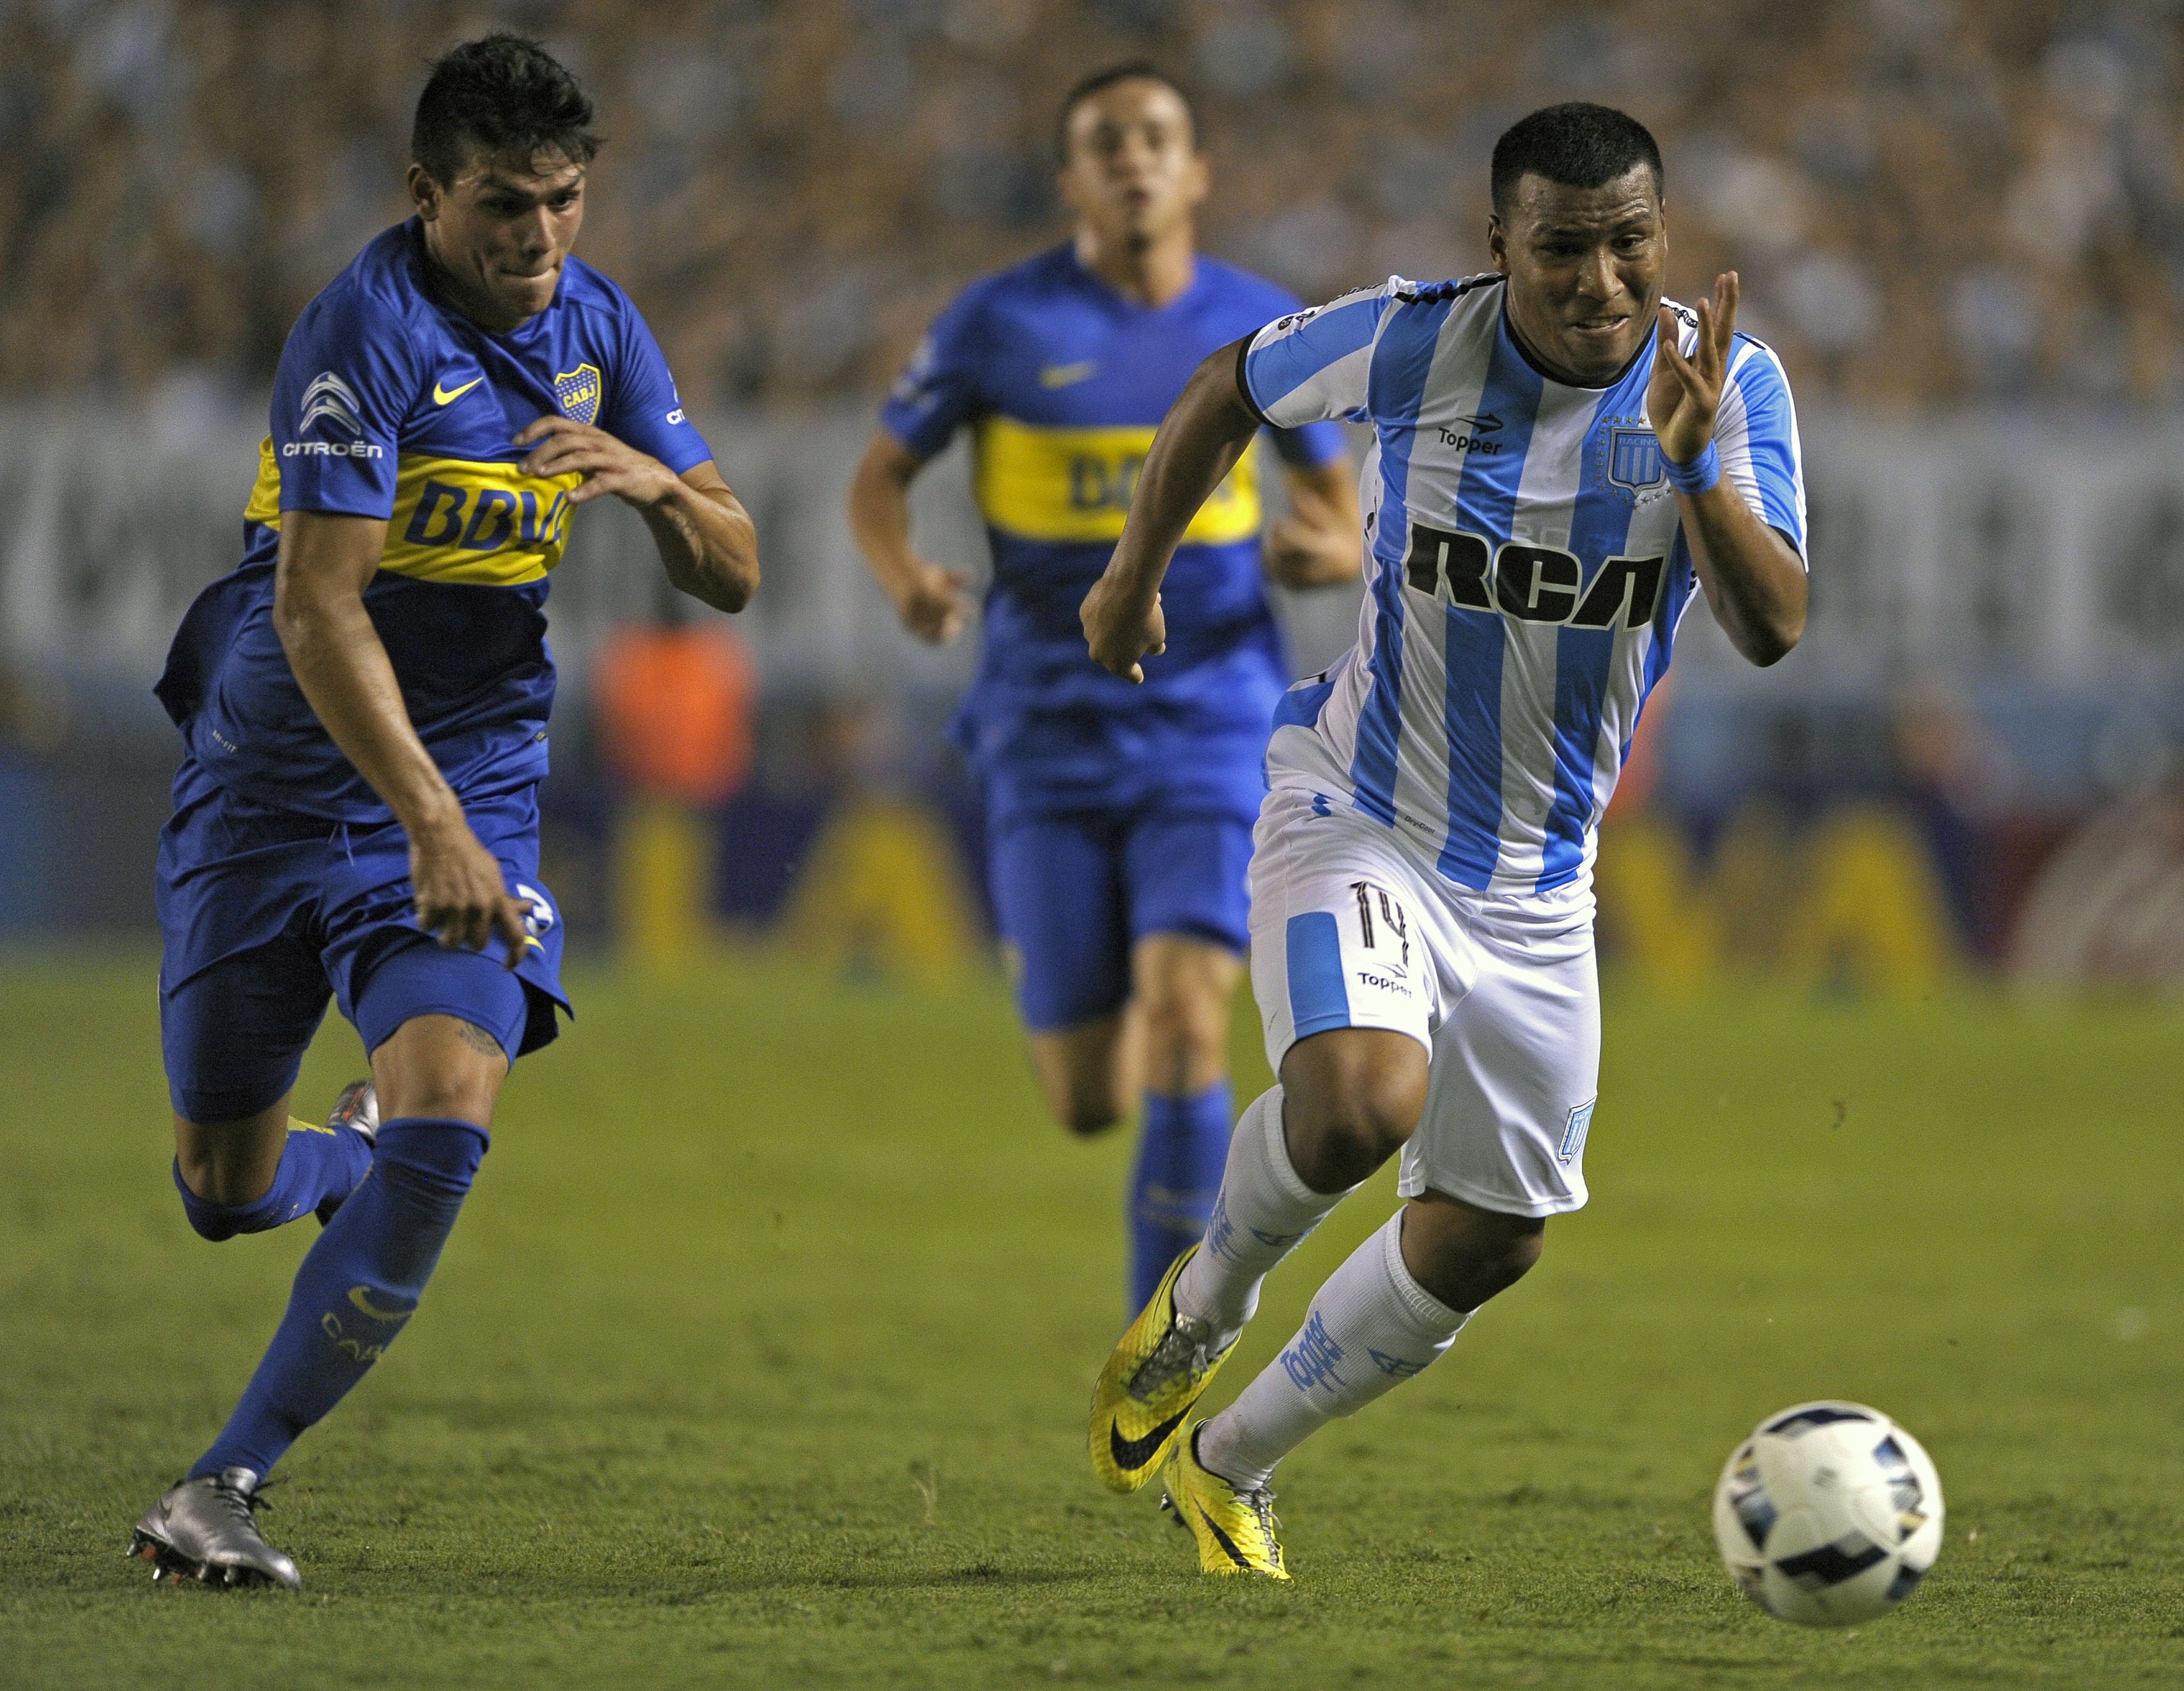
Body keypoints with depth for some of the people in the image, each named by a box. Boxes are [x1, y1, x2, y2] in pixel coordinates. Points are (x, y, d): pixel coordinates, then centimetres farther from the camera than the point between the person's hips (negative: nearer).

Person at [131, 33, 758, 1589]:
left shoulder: (596, 324, 3)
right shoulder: (369, 328, -17)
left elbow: (733, 577, 9)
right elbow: (317, 611, -24)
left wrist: (657, 484, -14)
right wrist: (429, 820, -32)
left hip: (474, 790, 3)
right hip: (276, 789, -3)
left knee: (447, 1110, -21)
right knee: (226, 1190, 5)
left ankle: (231, 1484, -14)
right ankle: (357, 1150, 44)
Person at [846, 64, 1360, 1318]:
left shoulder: (1262, 326, 3)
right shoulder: (1003, 322, -1)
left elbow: (1338, 505, 12)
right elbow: (881, 478, 7)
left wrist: (1329, 555, -13)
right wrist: (908, 577, -16)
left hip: (1213, 731, 0)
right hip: (1052, 741, 0)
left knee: (1185, 1024, -21)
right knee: (1090, 1104, 0)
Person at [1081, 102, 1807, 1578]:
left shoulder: (1728, 382, -12)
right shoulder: (1412, 344, -15)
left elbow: (1774, 629, -23)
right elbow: (1230, 391, 5)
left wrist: (1695, 463, -39)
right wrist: (1135, 577, 13)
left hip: (1537, 885, 4)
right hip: (1357, 818, -4)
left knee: (1487, 1240, 9)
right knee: (1360, 1106, -32)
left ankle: (1228, 1461, 32)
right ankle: (1202, 1309, 0)